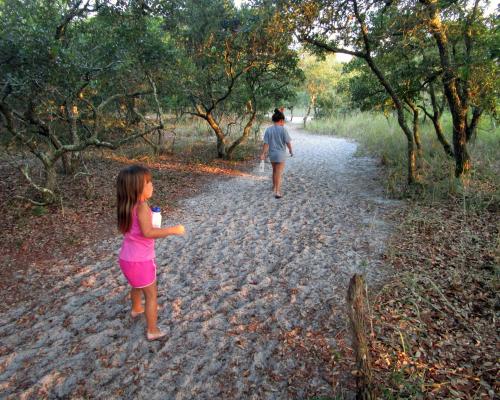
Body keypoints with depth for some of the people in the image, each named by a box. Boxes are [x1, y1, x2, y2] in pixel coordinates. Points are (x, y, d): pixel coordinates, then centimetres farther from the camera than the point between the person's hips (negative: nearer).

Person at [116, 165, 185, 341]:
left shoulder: (126, 206, -1)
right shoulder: (142, 207, -26)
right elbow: (148, 232, -39)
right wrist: (173, 230, -34)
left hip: (126, 258, 8)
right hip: (141, 261, -8)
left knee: (137, 285, 34)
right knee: (151, 295, 9)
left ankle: (136, 309, 59)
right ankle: (153, 331, 20)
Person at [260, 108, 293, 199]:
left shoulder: (268, 130, -3)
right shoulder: (283, 129, -12)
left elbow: (266, 143, -6)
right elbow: (288, 142, -9)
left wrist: (263, 153, -2)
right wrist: (291, 151, 7)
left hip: (272, 154, 4)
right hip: (281, 154, -4)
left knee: (274, 171, 23)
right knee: (279, 173, 0)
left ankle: (274, 187, 38)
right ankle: (277, 192, -5)